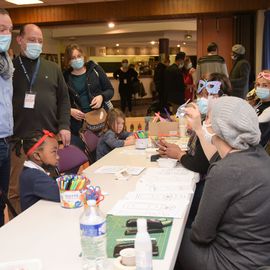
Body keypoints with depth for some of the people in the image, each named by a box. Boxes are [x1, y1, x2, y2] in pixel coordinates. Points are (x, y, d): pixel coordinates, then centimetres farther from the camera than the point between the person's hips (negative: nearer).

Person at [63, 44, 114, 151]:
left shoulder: (95, 69, 1)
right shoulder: (65, 77, 1)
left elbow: (110, 90, 5)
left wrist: (101, 97, -14)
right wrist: (70, 111, -11)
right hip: (78, 122, 0)